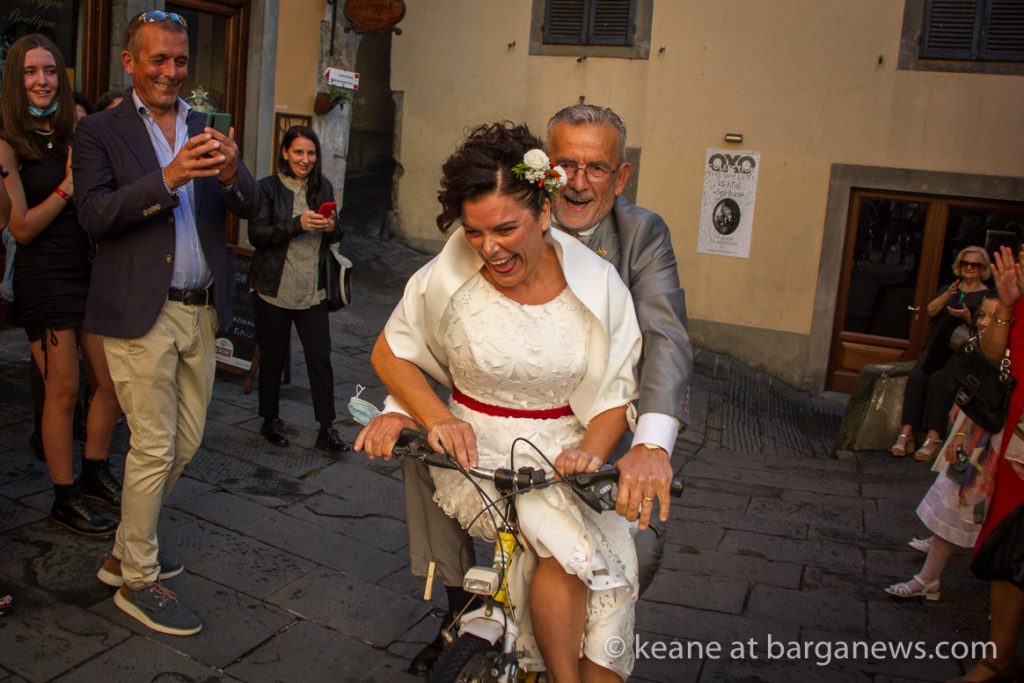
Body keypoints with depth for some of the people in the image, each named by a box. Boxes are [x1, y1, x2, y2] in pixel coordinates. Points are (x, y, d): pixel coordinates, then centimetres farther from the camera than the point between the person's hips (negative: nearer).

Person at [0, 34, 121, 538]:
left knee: (112, 382, 7)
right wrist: (67, 187, -18)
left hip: (91, 269, 5)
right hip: (44, 275, -5)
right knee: (63, 391, 0)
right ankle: (65, 500, 14)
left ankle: (94, 473, 28)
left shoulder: (79, 131, 7)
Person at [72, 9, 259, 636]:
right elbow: (96, 215, -12)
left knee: (186, 442, 13)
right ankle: (138, 580, 16)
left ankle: (126, 551, 33)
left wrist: (231, 173, -19)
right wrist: (168, 177, -25)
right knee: (155, 447, -2)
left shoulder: (208, 128, 12)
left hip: (201, 312, 5)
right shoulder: (101, 131, 0)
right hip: (142, 312, -5)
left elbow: (252, 208, 3)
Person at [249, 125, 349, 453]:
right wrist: (297, 224, -26)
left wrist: (332, 226, -10)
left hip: (312, 291, 3)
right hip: (274, 290, -3)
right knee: (272, 358, 11)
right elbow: (256, 234, -14)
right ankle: (270, 420, 29)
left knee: (321, 359, 0)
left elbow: (338, 233, 13)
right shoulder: (268, 188, -5)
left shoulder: (323, 187, 7)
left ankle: (326, 430, 8)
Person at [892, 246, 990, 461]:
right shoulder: (949, 288, 22)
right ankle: (906, 434, -29)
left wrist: (968, 317, -16)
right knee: (916, 376, -24)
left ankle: (933, 438, -32)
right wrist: (948, 294, -12)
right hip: (936, 347, 4)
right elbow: (931, 310, 4)